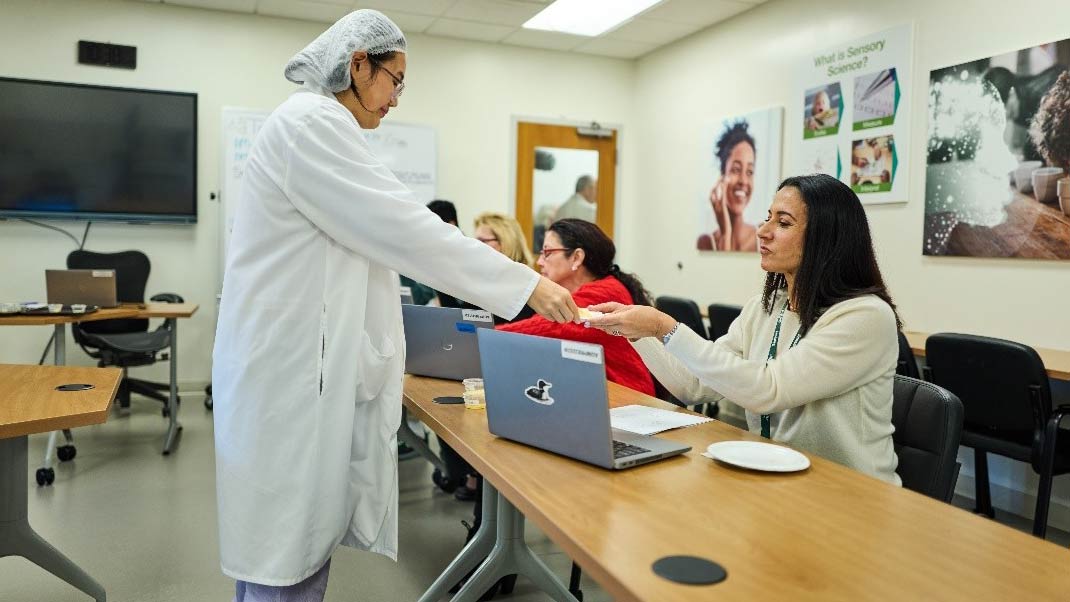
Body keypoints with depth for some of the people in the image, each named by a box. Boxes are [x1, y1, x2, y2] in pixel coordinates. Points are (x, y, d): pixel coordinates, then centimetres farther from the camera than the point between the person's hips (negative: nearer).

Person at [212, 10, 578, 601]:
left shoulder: (317, 127, 19)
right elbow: (403, 228, -21)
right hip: (290, 373, -10)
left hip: (309, 365, 10)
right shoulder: (309, 122, -14)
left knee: (305, 544, 15)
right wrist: (526, 285, -17)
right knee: (286, 554, 0)